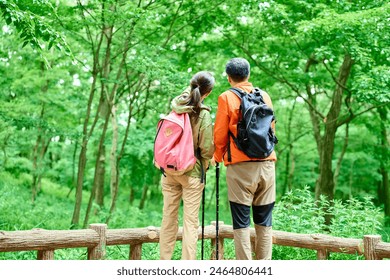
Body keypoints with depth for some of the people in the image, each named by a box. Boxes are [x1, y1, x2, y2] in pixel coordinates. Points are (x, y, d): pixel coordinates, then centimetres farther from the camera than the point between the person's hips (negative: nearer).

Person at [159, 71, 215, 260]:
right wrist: (205, 165, 8)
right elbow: (206, 148, -13)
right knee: (190, 221, 1)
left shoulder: (176, 106, 0)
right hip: (192, 172, -4)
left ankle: (164, 261, 20)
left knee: (169, 217, 12)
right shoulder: (203, 114, -13)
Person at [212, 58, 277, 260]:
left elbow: (220, 134, -2)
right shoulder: (264, 96, 9)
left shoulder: (227, 98, -3)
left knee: (241, 222, 2)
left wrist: (217, 157, 15)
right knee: (264, 222, 10)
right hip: (267, 163, 4)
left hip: (240, 166, -4)